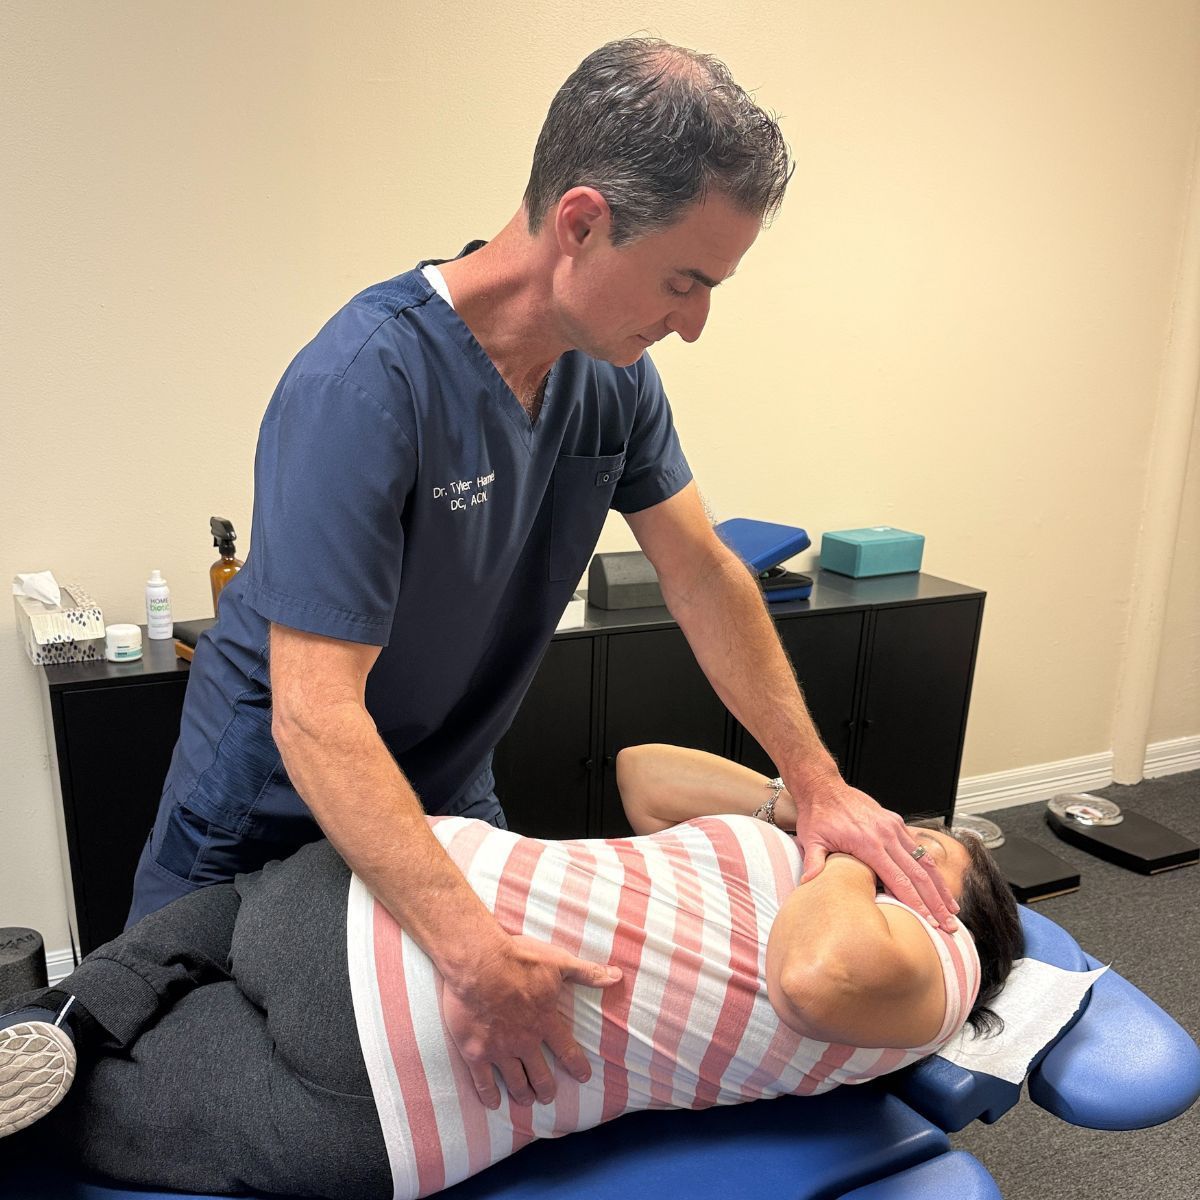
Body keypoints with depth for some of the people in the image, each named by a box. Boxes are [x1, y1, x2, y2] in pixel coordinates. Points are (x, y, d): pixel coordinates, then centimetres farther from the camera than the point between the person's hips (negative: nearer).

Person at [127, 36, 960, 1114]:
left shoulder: (615, 377, -11)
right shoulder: (365, 385, -33)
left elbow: (703, 578, -5)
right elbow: (316, 718, -35)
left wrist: (818, 783, -9)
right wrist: (474, 955, -40)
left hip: (449, 793, 6)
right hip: (274, 809, -5)